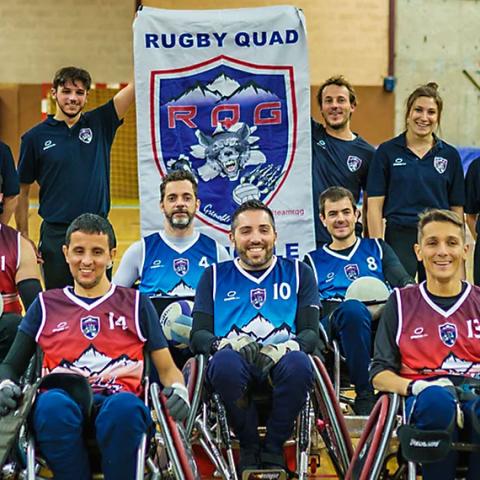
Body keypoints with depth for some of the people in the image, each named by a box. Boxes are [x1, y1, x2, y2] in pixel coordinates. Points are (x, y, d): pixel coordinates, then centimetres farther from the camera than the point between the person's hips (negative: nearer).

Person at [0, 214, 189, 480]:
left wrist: (178, 389, -3)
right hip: (62, 407, 1)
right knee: (51, 403, -37)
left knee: (124, 405, -39)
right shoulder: (46, 305, 24)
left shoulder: (136, 304, 23)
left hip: (119, 402, 0)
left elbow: (167, 368, 20)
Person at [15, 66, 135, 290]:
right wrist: (24, 238, -1)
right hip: (56, 235, -1)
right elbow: (22, 191, 4)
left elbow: (136, 86, -3)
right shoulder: (35, 137, 0)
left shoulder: (99, 124, 4)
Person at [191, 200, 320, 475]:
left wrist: (286, 347, -14)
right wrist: (228, 343, -13)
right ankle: (249, 447, -11)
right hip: (237, 362, 0)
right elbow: (199, 334, 11)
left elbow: (311, 332, 10)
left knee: (299, 363, -36)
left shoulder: (299, 273, 21)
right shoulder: (214, 276, 22)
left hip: (281, 362, 0)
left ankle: (273, 448, -11)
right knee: (225, 360, -36)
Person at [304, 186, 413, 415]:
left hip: (382, 322, 1)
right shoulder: (313, 261, 26)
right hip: (334, 328, -1)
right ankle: (365, 396, -31)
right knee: (352, 308, -38)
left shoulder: (377, 248, 28)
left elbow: (405, 283, 12)